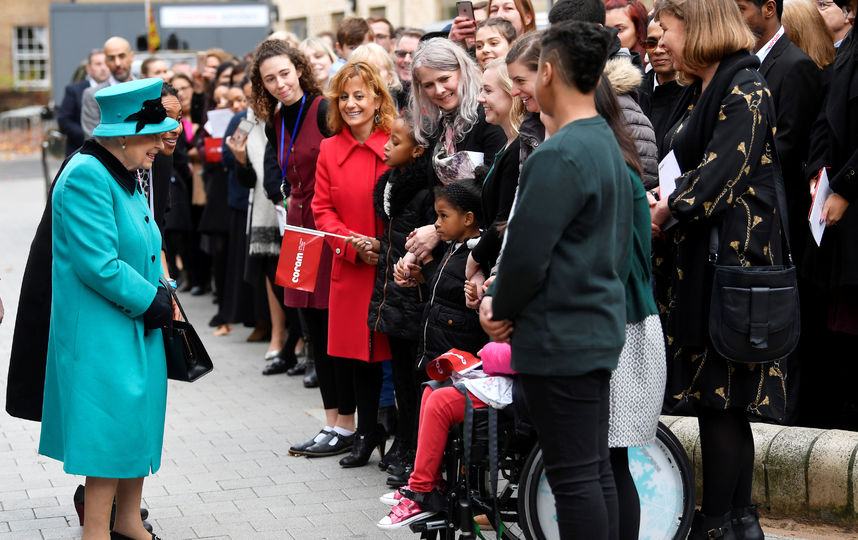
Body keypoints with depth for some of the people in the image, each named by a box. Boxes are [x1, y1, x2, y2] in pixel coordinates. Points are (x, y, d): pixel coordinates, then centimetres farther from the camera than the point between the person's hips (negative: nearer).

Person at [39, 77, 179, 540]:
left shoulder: (124, 177, 14)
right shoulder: (86, 176, -18)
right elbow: (98, 264, -24)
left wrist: (161, 295, 4)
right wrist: (153, 303, -15)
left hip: (137, 329, 10)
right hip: (102, 333, -10)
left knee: (136, 424, 16)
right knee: (111, 431, -5)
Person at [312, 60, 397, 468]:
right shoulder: (330, 149, 8)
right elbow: (322, 209, 8)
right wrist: (353, 242, -8)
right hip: (350, 268, 4)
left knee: (392, 350, -1)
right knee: (358, 352, 8)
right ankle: (368, 434, 23)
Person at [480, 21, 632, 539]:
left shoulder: (559, 156, -19)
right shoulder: (609, 145, 13)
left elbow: (526, 253, -21)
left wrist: (502, 310, 0)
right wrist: (497, 297, 7)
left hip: (560, 340, -10)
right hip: (599, 327, 10)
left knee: (574, 477, -5)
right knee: (597, 471, 14)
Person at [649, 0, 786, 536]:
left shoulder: (745, 90, -13)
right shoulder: (706, 88, 17)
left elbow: (721, 175, -19)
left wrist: (669, 209, -9)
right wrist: (667, 201, 2)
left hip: (731, 258, -9)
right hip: (703, 255, 9)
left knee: (719, 397, -4)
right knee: (723, 400, 12)